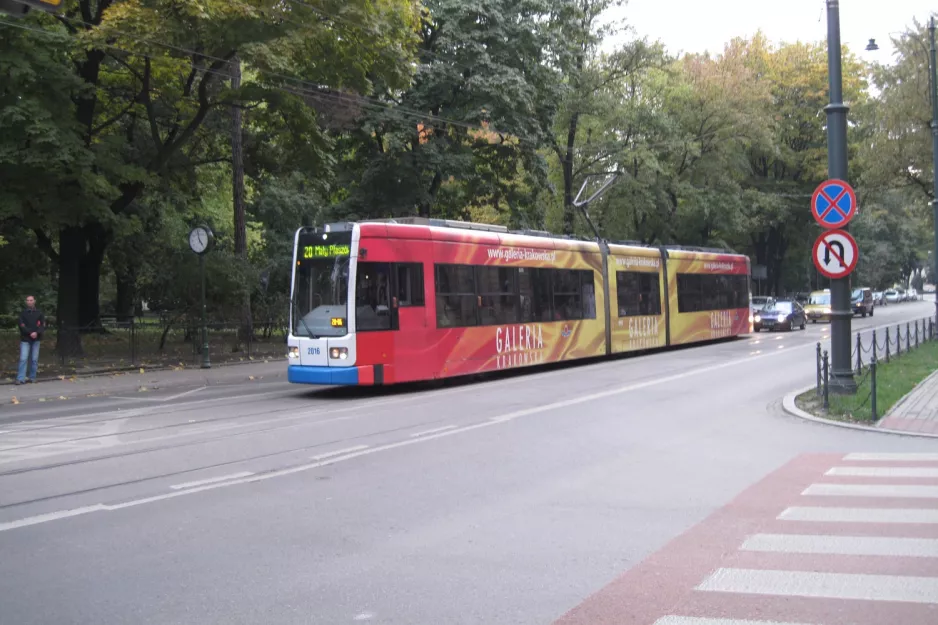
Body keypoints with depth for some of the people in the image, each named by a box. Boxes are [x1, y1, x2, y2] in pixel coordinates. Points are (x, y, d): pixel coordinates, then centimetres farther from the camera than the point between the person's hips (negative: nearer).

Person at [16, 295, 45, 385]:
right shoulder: (23, 313, 3)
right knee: (23, 359, -7)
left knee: (34, 359, 4)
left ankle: (32, 377, 13)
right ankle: (20, 379, -9)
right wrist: (30, 333, -17)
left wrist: (37, 333, -15)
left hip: (36, 339, 2)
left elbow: (43, 325, 2)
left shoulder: (39, 313, 7)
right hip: (25, 339, -1)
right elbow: (22, 326, -5)